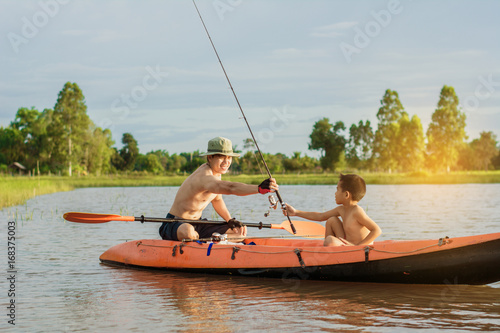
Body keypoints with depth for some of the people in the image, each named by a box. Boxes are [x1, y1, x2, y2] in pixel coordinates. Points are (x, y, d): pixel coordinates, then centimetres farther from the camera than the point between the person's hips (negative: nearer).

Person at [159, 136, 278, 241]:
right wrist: (259, 188, -59)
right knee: (188, 232, -44)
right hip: (175, 224, -10)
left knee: (239, 231, 6)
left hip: (197, 225, 10)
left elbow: (217, 200, 19)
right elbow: (229, 187, -46)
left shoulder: (217, 173, 4)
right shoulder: (204, 178, -27)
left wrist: (230, 220, 3)